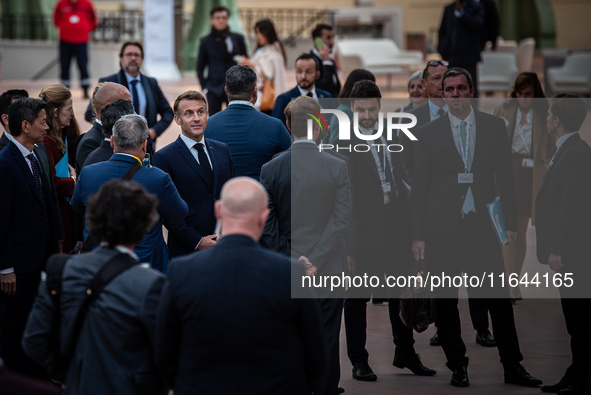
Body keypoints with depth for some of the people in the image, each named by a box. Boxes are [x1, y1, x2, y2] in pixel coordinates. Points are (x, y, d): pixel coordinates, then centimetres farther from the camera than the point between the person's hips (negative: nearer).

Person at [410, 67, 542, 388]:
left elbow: (505, 177, 10)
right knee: (445, 301, 4)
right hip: (442, 226, 0)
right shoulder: (430, 133, 5)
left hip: (480, 224, 0)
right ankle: (457, 366, 16)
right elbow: (419, 186, 5)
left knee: (498, 298, -4)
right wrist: (417, 235, 0)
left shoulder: (493, 126, 8)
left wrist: (511, 222, 4)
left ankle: (512, 367, 6)